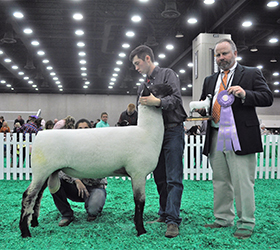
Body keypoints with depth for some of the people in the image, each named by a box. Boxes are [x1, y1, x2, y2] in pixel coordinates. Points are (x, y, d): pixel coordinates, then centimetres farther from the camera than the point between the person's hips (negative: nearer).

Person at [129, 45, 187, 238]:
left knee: (173, 178, -9)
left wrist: (158, 102, -31)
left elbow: (176, 98, -16)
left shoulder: (168, 74, 0)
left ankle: (173, 220, -11)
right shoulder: (143, 86, 21)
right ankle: (164, 214, 19)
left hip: (172, 130, -7)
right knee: (159, 177, 10)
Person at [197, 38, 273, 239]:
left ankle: (246, 224, 7)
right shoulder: (210, 80, 21)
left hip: (240, 137, -5)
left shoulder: (251, 74, 6)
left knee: (243, 182, -4)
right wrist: (202, 108, 1)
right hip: (215, 138, 6)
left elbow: (268, 98, -2)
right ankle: (223, 219, 23)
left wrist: (245, 94, -18)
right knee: (220, 181, 11)